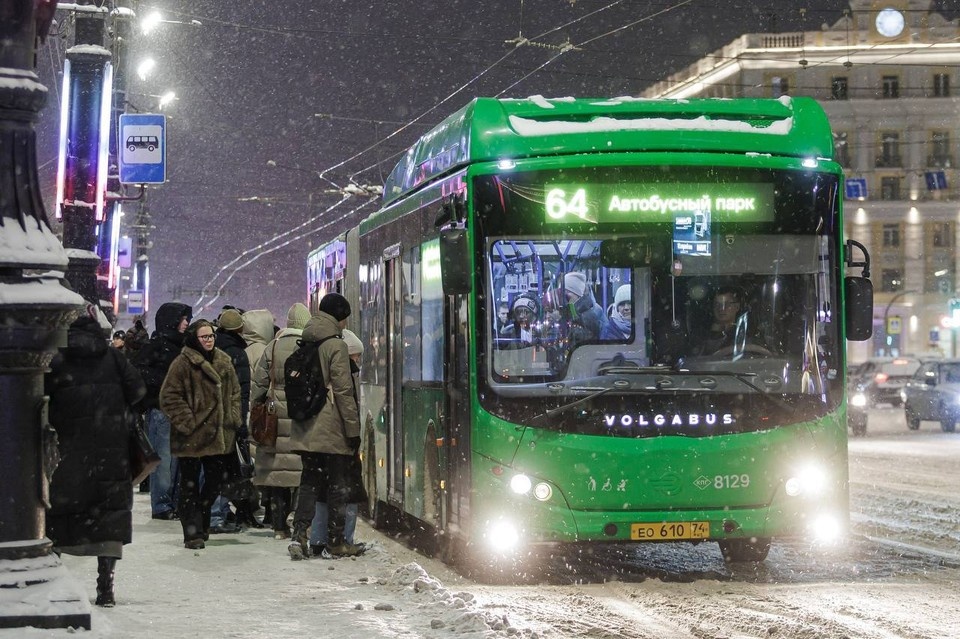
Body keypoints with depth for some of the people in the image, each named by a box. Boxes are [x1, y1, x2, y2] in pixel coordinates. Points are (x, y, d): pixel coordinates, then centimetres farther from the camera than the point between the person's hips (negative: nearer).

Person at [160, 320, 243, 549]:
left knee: (216, 479, 11)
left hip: (219, 434, 6)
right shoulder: (183, 363, -9)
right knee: (190, 484, 0)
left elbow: (234, 391, 20)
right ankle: (193, 533, 6)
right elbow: (169, 397, -11)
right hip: (192, 436, -6)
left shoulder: (224, 362, 11)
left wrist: (233, 417, 7)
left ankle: (200, 520, 32)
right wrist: (186, 422, -15)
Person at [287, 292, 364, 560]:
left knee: (309, 480, 9)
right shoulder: (336, 345, -10)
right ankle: (336, 541, 10)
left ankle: (299, 534, -6)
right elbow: (343, 390, -12)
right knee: (337, 484, 4)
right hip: (331, 429, -6)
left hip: (304, 430, 6)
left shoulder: (304, 344, 11)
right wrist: (353, 429, -9)